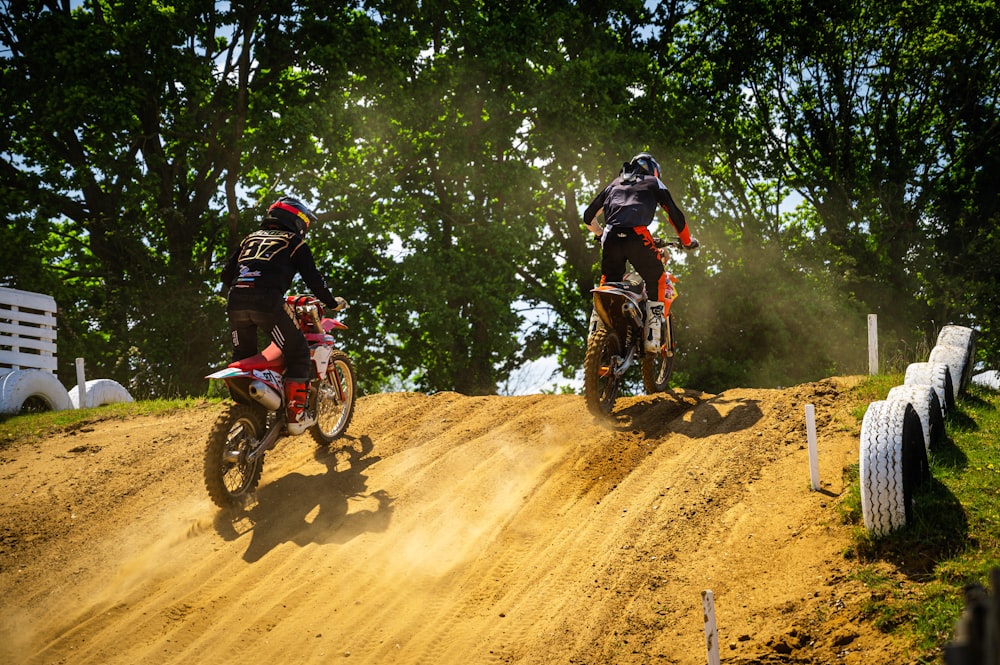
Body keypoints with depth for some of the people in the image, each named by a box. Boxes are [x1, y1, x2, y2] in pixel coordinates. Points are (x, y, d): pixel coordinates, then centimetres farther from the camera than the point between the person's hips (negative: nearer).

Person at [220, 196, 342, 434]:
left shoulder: (251, 238, 29)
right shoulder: (294, 242, 14)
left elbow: (226, 273, 26)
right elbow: (312, 278, 8)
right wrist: (332, 303, 21)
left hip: (236, 301, 5)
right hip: (268, 302, -5)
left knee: (242, 358, 21)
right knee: (298, 352, 5)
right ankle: (296, 415, -1)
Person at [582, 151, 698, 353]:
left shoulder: (615, 183, 32)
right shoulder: (653, 183, 22)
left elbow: (588, 216, 33)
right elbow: (675, 214, 16)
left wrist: (601, 234, 49)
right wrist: (687, 241, 29)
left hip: (611, 238, 3)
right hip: (637, 236, -3)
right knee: (657, 280, 14)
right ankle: (652, 337, 2)